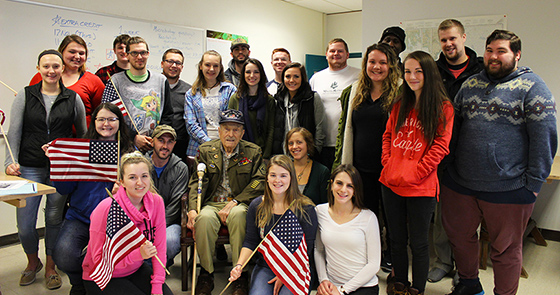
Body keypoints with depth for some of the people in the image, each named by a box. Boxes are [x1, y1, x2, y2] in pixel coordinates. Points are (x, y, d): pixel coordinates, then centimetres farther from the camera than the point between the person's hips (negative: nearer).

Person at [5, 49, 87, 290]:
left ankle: (50, 267, 28)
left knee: (54, 219, 8)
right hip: (29, 168, 0)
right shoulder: (25, 96, 4)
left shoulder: (73, 98, 4)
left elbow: (83, 134, 10)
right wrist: (11, 161, -9)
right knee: (24, 224, 1)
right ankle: (33, 262, 30)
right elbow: (14, 132, 3)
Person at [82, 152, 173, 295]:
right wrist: (138, 254, -33)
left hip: (136, 270, 3)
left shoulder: (156, 202, -12)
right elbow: (99, 259, -20)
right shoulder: (105, 209, -24)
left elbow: (159, 247, -5)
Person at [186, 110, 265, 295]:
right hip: (211, 203, 1)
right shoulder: (206, 150, 11)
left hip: (239, 204, -1)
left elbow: (259, 182, -2)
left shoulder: (253, 152, 9)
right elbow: (197, 182, 3)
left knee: (238, 214, -36)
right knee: (204, 218, -33)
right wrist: (192, 210, -14)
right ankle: (206, 274, -15)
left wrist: (234, 202, -15)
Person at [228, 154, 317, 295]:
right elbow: (250, 242, 8)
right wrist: (239, 265, -10)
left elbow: (307, 248, -5)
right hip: (264, 267, 2)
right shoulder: (256, 206, 5)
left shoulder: (305, 208, -5)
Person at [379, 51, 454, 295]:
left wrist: (413, 173, -15)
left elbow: (440, 147, -10)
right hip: (391, 183, 5)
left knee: (418, 243, 9)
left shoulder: (443, 108, -5)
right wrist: (388, 164, 0)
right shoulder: (400, 105, 11)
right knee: (397, 239, 17)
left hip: (420, 188, -5)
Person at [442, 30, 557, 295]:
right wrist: (449, 166, 10)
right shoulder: (470, 84, 10)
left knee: (505, 250, 11)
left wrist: (533, 183, -12)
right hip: (461, 184, 6)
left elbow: (544, 138, -10)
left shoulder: (532, 87, -6)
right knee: (459, 236, 19)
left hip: (508, 190, -5)